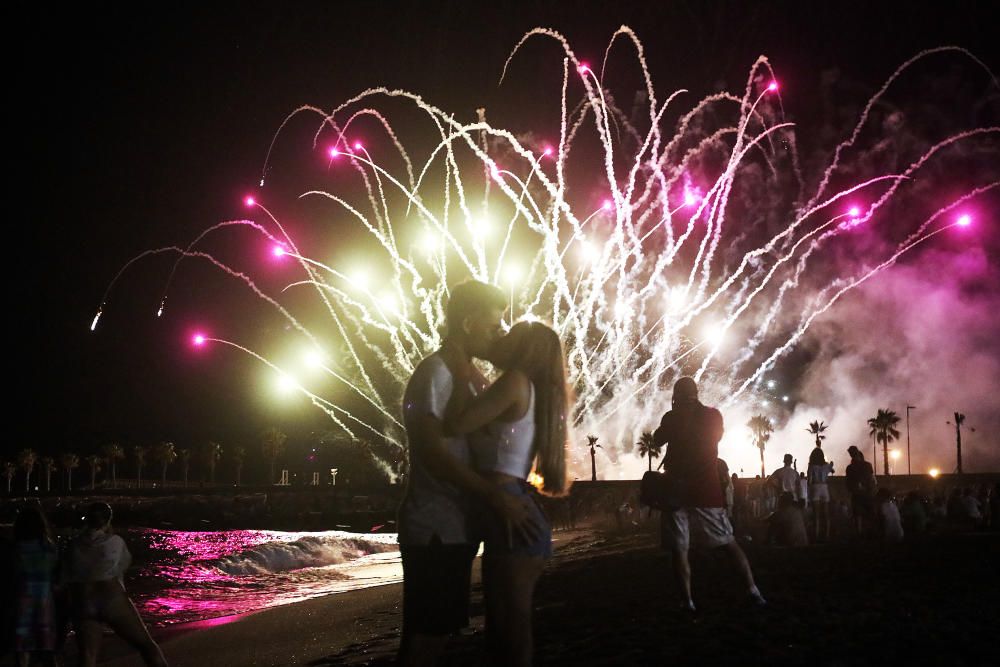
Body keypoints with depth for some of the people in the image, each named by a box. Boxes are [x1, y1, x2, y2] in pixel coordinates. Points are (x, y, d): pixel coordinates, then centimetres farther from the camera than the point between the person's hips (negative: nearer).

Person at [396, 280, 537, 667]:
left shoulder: (469, 376, 17)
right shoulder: (436, 372, -12)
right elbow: (432, 451, -22)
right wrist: (496, 498, -24)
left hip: (456, 528, 9)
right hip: (435, 530, -9)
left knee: (439, 632, 13)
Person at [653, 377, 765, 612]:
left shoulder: (672, 418, -5)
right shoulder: (713, 415, 2)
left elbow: (657, 441, 9)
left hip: (676, 490, -2)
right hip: (707, 490, 2)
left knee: (679, 550, 2)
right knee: (729, 543, 9)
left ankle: (687, 601, -6)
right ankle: (753, 592, 3)